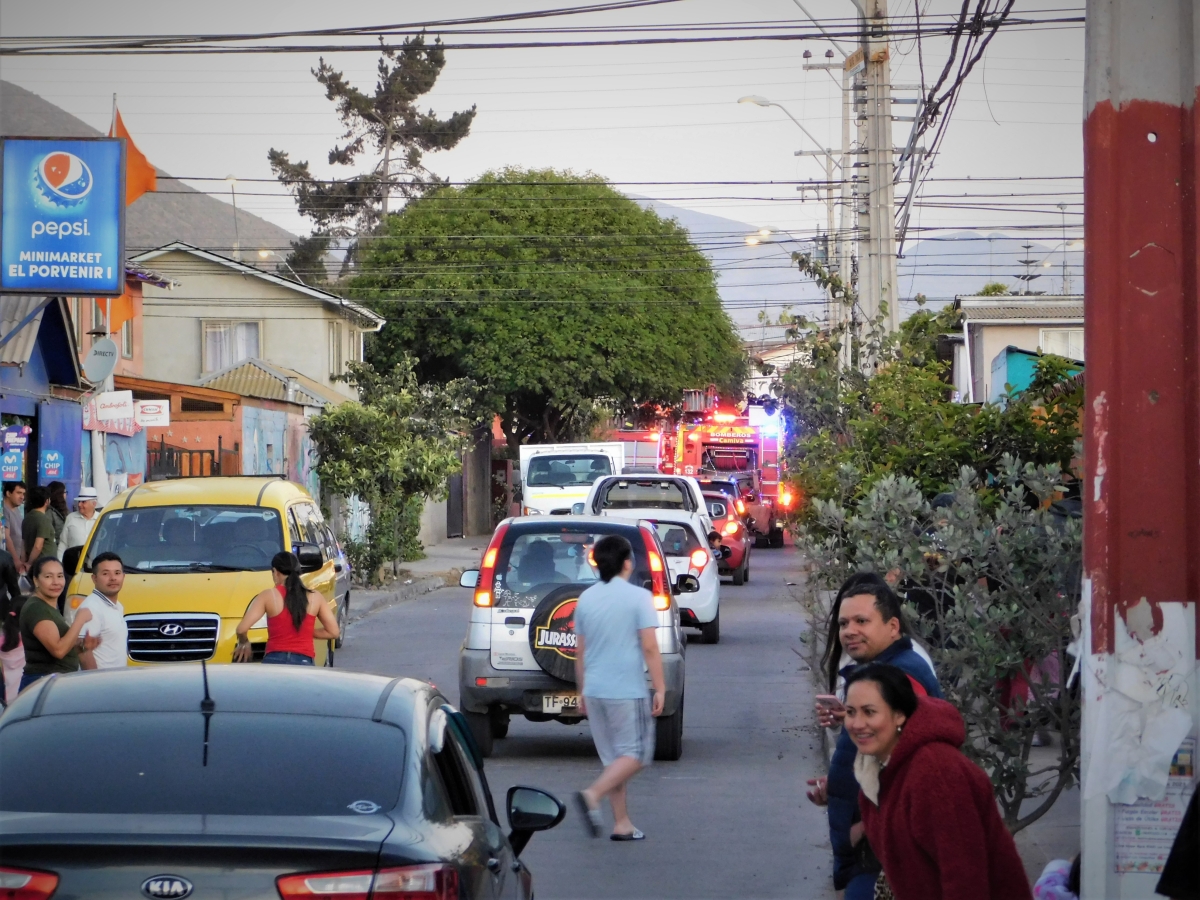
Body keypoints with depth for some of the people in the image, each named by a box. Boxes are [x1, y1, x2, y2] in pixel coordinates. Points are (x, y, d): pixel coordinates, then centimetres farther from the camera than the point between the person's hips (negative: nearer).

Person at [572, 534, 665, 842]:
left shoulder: (586, 599, 8)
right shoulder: (638, 597, -9)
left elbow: (580, 651, 13)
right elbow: (649, 647, -12)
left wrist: (582, 691, 21)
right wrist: (660, 689, -7)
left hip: (595, 690, 6)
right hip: (627, 690, -6)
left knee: (614, 757, 13)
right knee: (635, 754, 0)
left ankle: (622, 823, 12)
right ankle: (592, 795, -20)